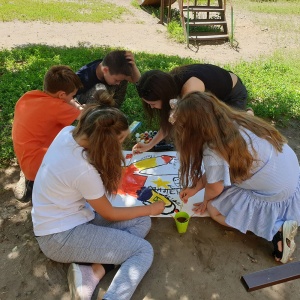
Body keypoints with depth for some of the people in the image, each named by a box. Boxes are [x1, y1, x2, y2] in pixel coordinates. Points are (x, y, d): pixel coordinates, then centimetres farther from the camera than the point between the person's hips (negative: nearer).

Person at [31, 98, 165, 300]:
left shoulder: (68, 132, -11)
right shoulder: (84, 170, -32)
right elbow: (109, 215, -14)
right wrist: (150, 209, -2)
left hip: (68, 215, 9)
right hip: (60, 236, -9)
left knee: (142, 222, 0)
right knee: (144, 251, -11)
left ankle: (93, 272, -9)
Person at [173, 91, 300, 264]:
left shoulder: (213, 151, -29)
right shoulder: (236, 122, -6)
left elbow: (214, 188, -10)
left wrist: (206, 200, 11)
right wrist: (194, 188, 9)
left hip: (275, 198, -7)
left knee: (214, 208, 3)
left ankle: (276, 231, -1)